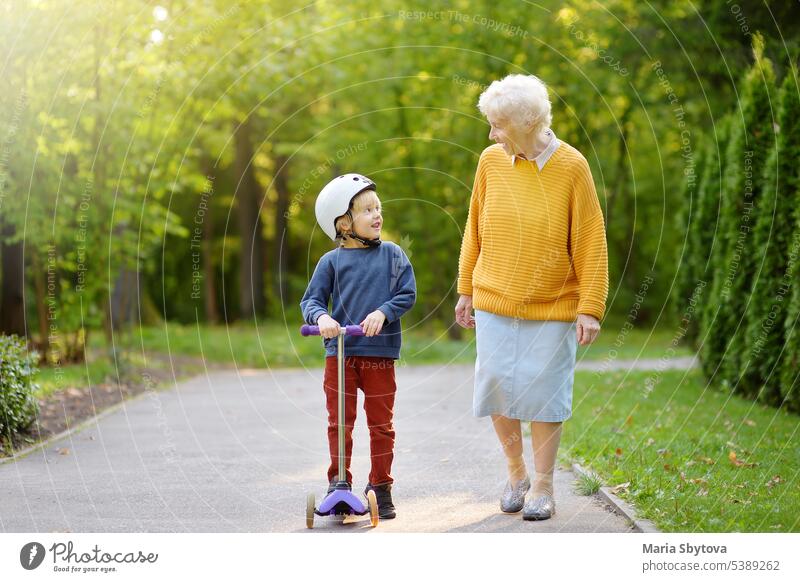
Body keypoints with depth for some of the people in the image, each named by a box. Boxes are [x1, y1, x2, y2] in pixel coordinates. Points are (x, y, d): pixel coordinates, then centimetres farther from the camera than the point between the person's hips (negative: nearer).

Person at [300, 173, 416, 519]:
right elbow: (312, 299, 2)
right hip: (339, 352, 0)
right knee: (339, 423, 4)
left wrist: (382, 313, -16)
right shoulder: (331, 261, 3)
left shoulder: (392, 254, 5)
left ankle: (381, 488, 16)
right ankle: (338, 484, 15)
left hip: (380, 352, 0)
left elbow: (407, 294, 0)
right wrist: (321, 317, -19)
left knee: (381, 423, 5)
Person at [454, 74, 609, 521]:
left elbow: (591, 242, -7)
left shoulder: (571, 166, -10)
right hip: (493, 304, 3)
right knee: (497, 390, 3)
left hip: (552, 309, -3)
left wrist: (591, 308, -9)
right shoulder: (491, 161, -1)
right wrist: (466, 290, 11)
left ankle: (544, 486, 18)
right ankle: (516, 472, 25)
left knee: (544, 395, 2)